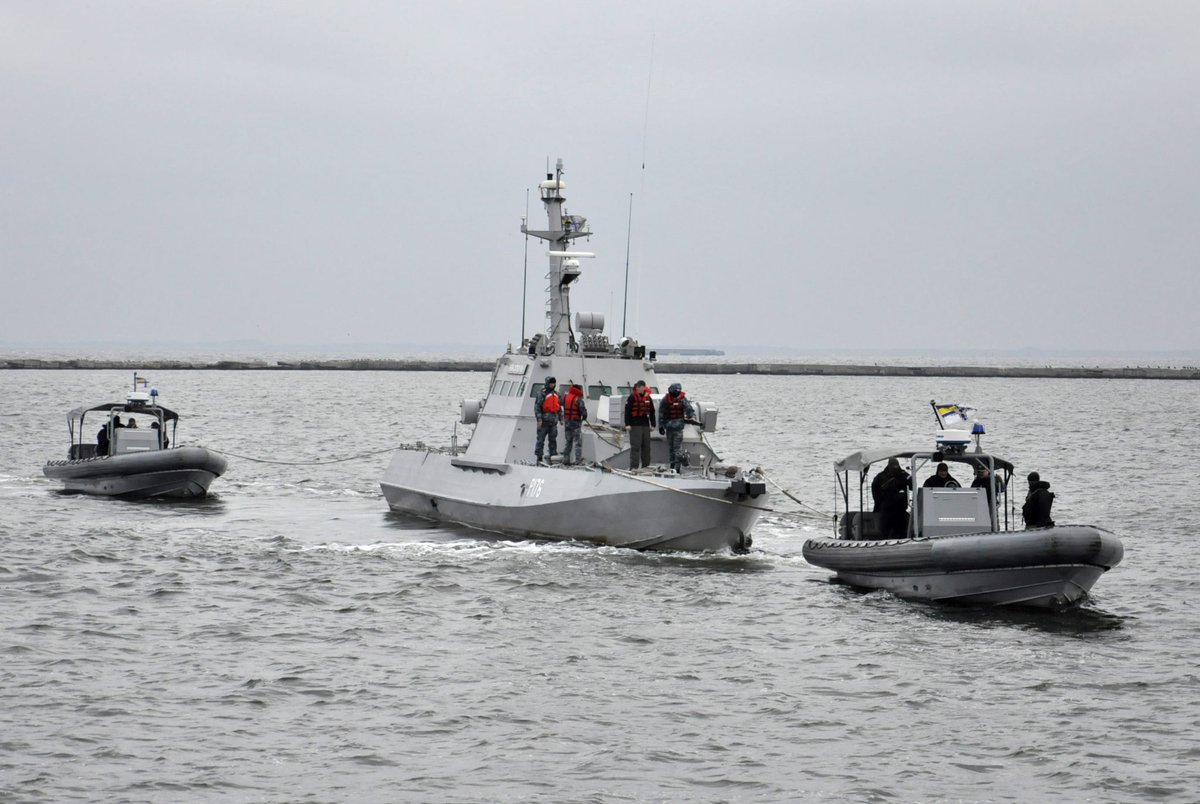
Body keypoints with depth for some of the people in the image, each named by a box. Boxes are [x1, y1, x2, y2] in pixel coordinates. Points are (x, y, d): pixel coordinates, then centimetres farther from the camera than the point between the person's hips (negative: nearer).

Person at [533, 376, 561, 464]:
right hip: (544, 420, -6)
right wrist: (539, 419, -17)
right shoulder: (542, 393, -6)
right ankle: (539, 457, 0)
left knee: (553, 439, 7)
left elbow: (559, 407, 23)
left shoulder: (556, 394, 15)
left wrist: (560, 418, 17)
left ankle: (553, 456, 12)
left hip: (553, 421, 6)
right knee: (541, 439, -3)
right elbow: (537, 406, -10)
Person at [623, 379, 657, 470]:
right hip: (635, 425, -6)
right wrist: (627, 424, -14)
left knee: (646, 446, 8)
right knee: (635, 446, -9)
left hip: (645, 425, 6)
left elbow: (652, 412, 18)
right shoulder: (632, 398, -5)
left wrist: (653, 424, 14)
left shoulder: (648, 398, 12)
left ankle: (646, 465, 16)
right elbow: (627, 411, -8)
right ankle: (634, 466, -9)